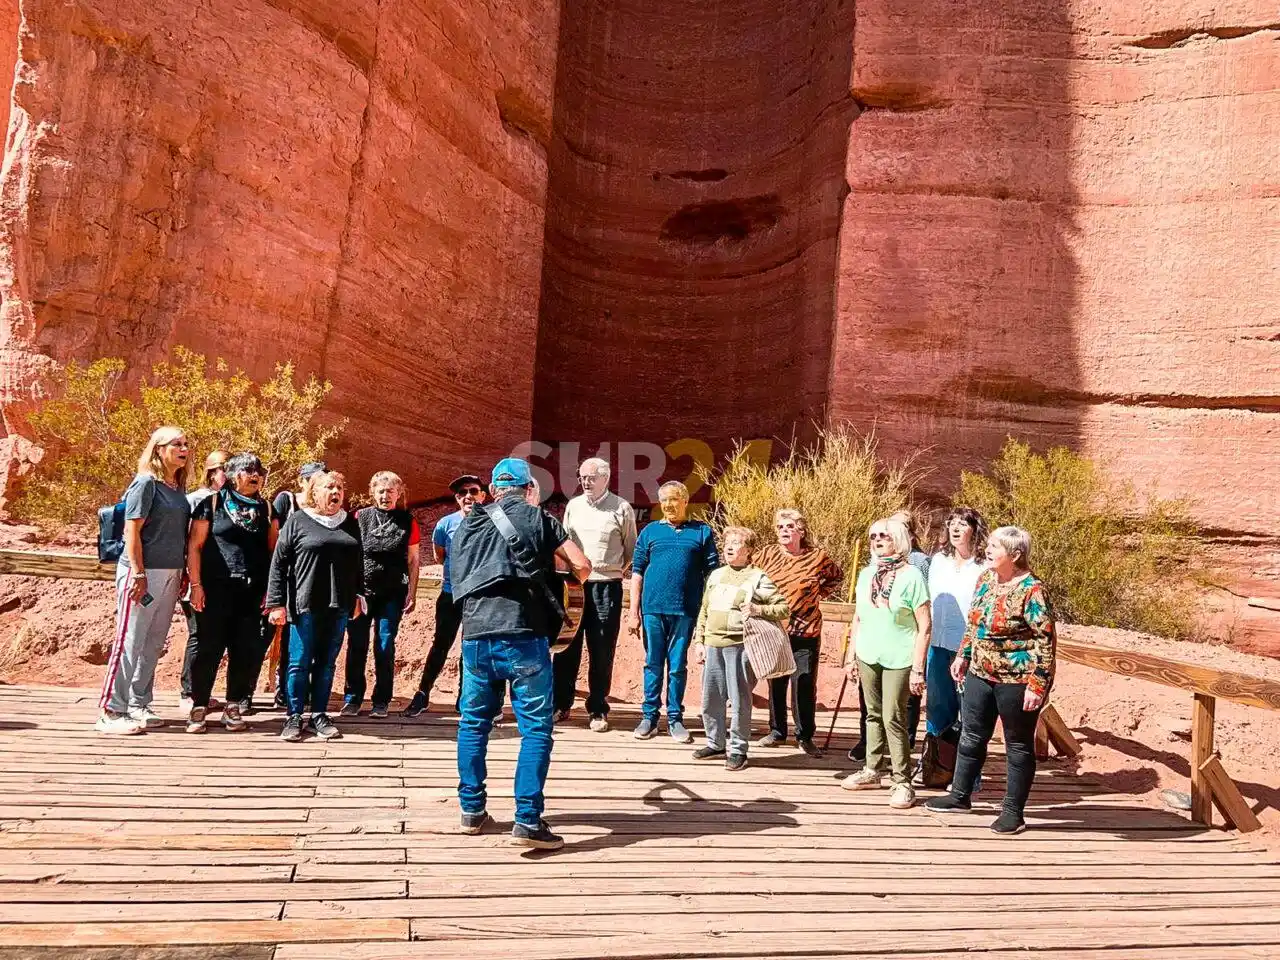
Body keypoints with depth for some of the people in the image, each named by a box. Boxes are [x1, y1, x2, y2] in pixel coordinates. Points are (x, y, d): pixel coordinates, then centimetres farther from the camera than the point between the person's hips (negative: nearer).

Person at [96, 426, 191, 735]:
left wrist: (184, 573, 14)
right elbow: (132, 531, -13)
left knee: (153, 644, 12)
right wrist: (138, 573, -18)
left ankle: (138, 705, 21)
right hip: (143, 573, -7)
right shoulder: (146, 483, -9)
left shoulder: (178, 488, 12)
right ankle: (110, 712, 4)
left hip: (171, 574, 8)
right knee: (129, 642, -3)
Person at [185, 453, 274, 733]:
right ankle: (198, 707, 14)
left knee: (247, 651, 3)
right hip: (216, 589, -3)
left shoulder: (265, 509, 11)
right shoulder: (213, 503, 2)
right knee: (209, 648, 1)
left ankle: (233, 707, 17)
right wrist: (196, 584, -7)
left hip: (253, 592, 3)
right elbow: (195, 546, -1)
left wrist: (271, 590, 4)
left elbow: (273, 550, 11)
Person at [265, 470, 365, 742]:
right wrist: (276, 603, -7)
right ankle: (294, 717, 14)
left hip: (338, 606, 4)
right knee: (300, 663, 3)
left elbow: (359, 563, 17)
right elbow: (278, 563, -2)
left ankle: (319, 715, 19)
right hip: (306, 604, -3)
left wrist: (359, 596, 13)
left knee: (327, 663, 9)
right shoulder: (298, 520, -1)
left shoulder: (350, 523, 11)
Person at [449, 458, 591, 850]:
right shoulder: (538, 518, 5)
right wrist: (576, 580, 22)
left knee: (473, 723, 19)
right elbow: (582, 564, -1)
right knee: (536, 727, 3)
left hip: (475, 634, 4)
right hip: (523, 634, -4)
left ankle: (472, 810, 26)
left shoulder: (468, 524, 17)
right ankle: (527, 820, -2)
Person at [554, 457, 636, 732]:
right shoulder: (573, 505, 10)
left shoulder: (621, 508, 0)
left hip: (607, 586, -3)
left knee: (602, 650, 2)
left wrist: (617, 571, 2)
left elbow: (631, 548, 7)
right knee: (567, 645, 6)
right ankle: (561, 704, 17)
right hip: (573, 585, 3)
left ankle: (598, 710, 11)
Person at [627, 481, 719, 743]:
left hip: (685, 610, -1)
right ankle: (649, 716, 18)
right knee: (653, 664, 8)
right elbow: (637, 572, 7)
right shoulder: (650, 531, 8)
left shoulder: (702, 532, 6)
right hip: (653, 608, 1)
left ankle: (675, 718, 17)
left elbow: (712, 572, 5)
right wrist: (633, 611, 2)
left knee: (678, 665, 6)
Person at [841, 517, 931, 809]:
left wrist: (918, 668, -14)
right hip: (868, 656, 5)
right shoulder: (866, 574, 6)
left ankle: (902, 782, 6)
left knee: (893, 719, -4)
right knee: (873, 714, 14)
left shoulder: (911, 576, -10)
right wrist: (851, 656, 14)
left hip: (898, 659, -5)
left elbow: (924, 627, -11)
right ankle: (872, 771, 26)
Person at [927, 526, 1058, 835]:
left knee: (1018, 744, 8)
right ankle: (959, 795, 31)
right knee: (971, 735, 16)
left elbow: (1045, 641, -19)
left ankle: (1013, 811, 20)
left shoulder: (1031, 591, -19)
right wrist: (962, 656, 18)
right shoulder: (985, 579, 4)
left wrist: (1037, 685, -22)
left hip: (1016, 680, -7)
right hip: (981, 673, 8)